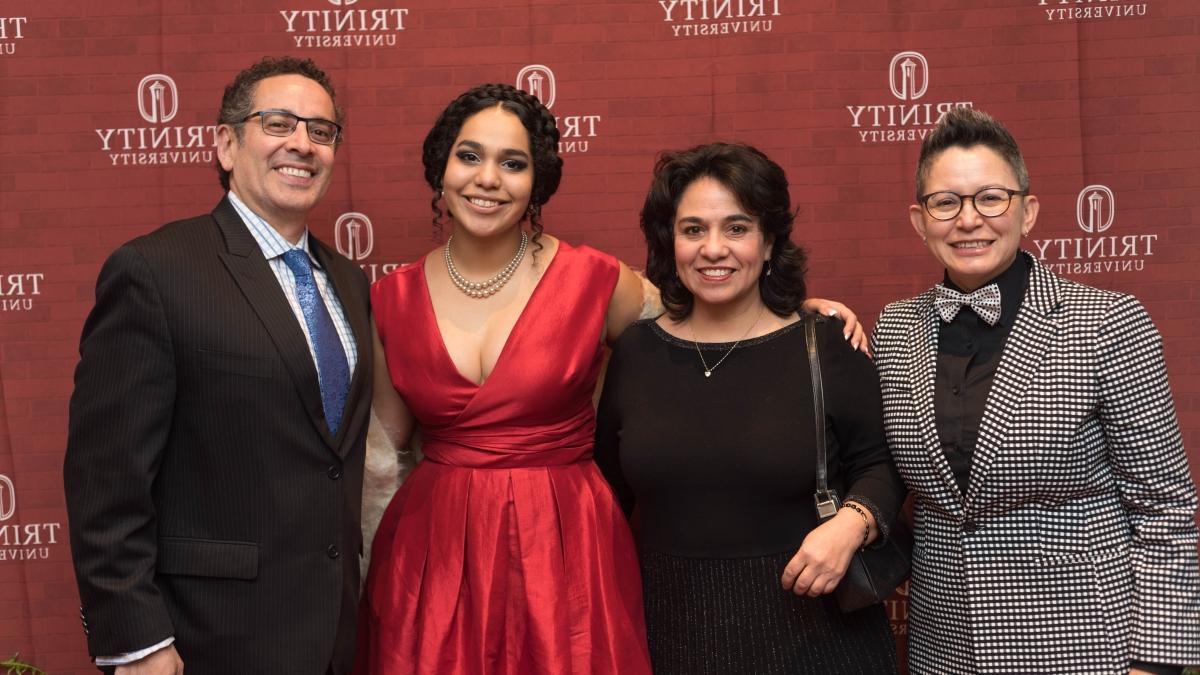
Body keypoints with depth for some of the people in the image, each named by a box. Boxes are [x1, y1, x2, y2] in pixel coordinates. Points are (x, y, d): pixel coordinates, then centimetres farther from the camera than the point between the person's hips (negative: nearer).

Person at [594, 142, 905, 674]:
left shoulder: (829, 347, -6)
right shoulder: (634, 352, 1)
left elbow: (880, 465, 0)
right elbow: (610, 487, 9)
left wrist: (852, 524, -19)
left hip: (808, 628, -2)